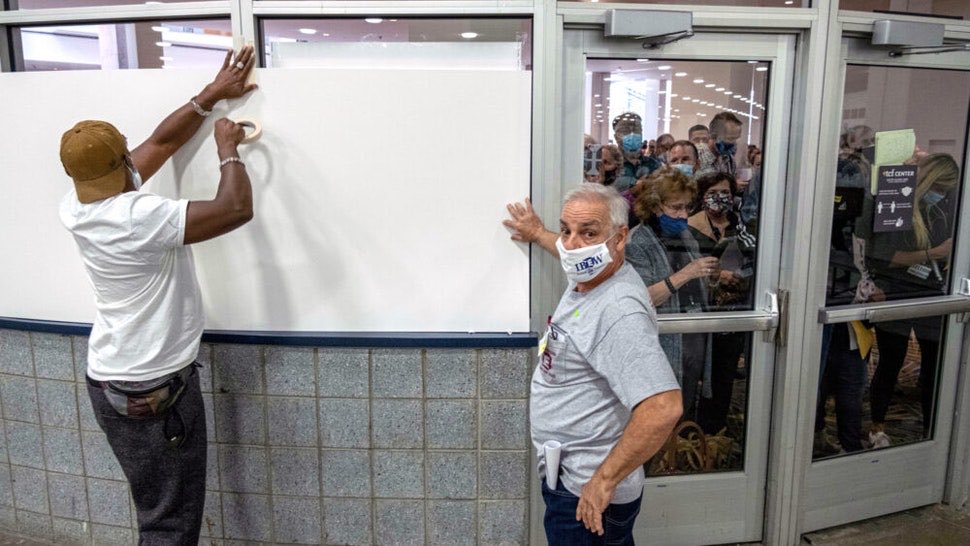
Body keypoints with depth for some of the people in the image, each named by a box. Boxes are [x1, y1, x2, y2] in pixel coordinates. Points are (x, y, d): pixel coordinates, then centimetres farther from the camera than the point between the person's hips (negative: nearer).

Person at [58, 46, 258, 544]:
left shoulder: (74, 208, 0)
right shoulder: (137, 219, -27)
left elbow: (161, 142, 6)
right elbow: (236, 209, -27)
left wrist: (212, 94, 10)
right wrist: (228, 149, -10)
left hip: (109, 381, 9)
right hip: (154, 390, -9)